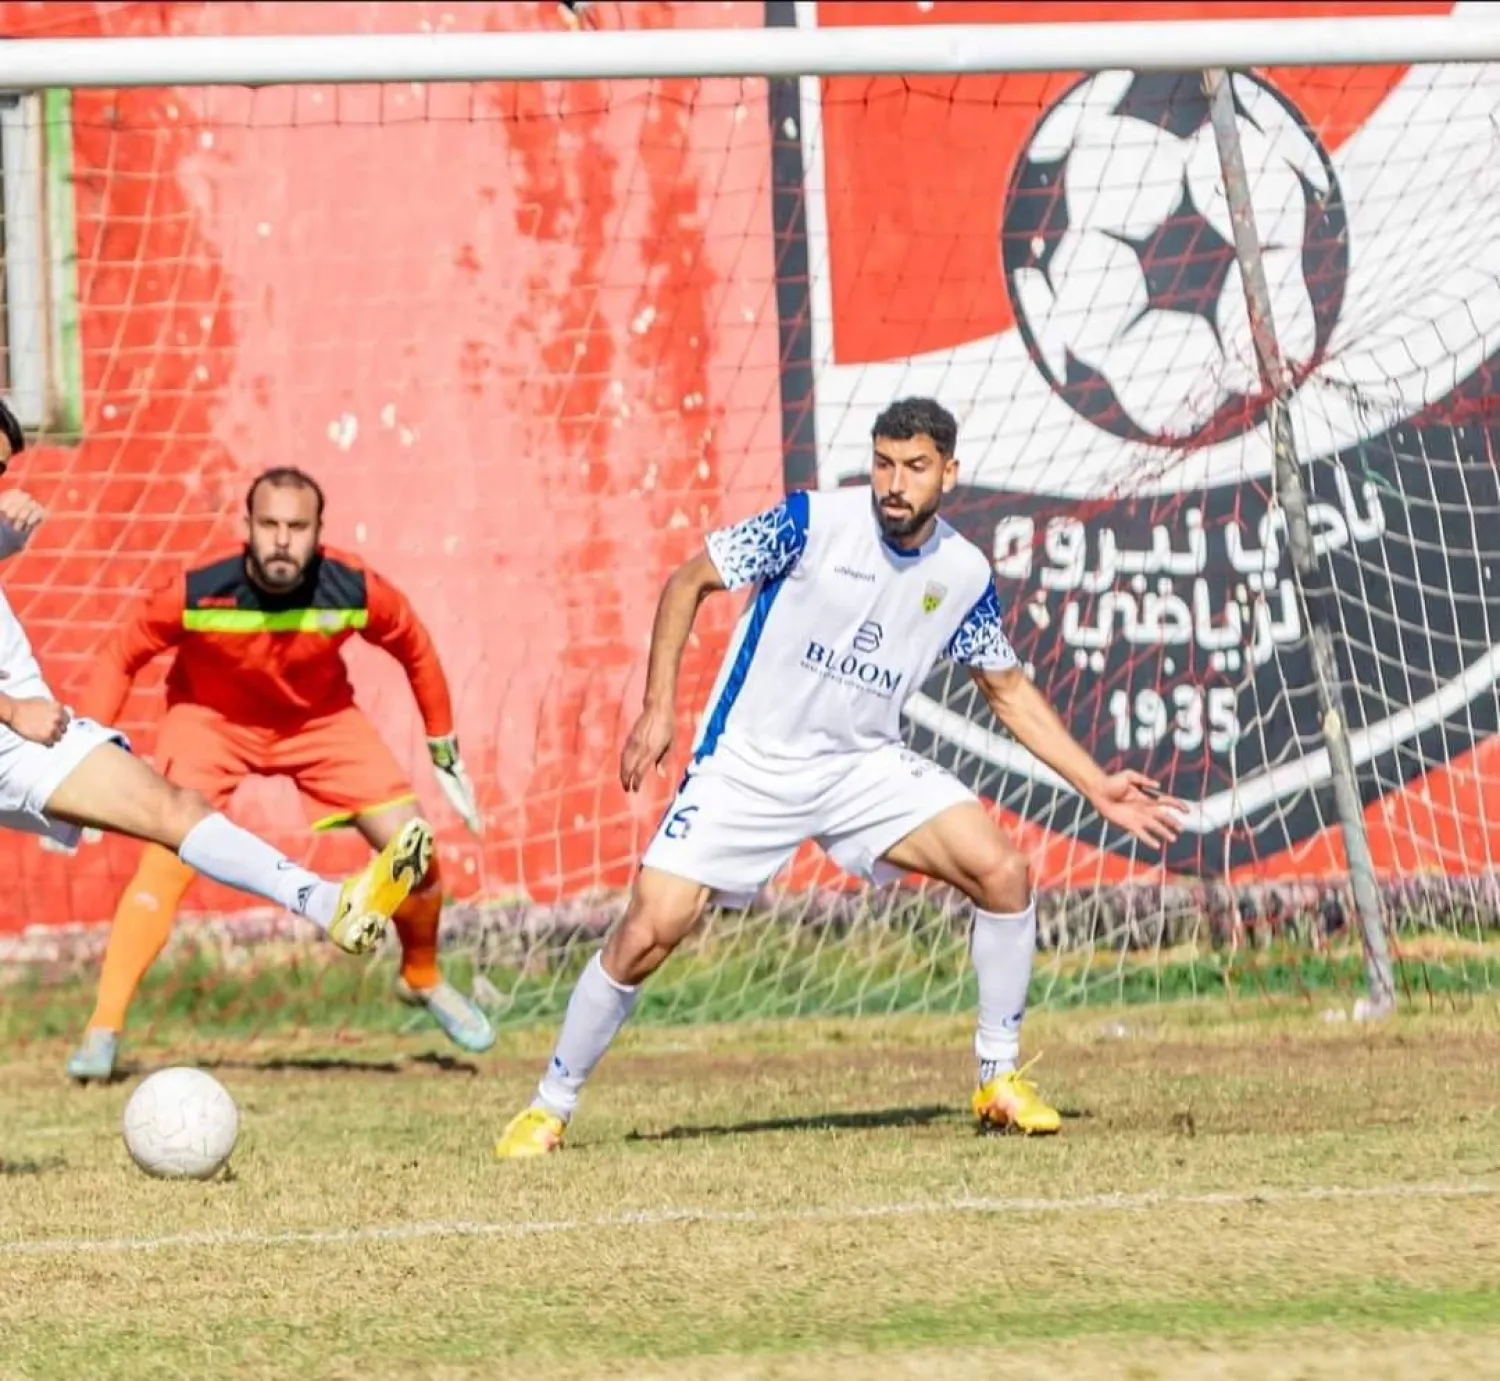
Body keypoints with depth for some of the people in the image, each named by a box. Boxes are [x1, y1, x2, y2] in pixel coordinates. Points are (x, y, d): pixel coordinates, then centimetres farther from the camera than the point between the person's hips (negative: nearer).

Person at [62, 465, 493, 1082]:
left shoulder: (355, 590, -27)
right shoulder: (197, 593, -32)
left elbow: (414, 649, -6)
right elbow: (120, 656, -17)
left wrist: (446, 755, 2)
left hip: (320, 719, 2)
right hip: (211, 719, -2)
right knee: (165, 863, -22)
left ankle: (422, 979, 26)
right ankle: (103, 1030, -16)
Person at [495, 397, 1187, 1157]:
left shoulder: (965, 575, -2)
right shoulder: (814, 522, -14)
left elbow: (1009, 690, 12)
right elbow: (688, 582, -6)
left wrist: (1096, 786, 8)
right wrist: (658, 708, -12)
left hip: (865, 766, 3)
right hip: (747, 766, -3)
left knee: (1003, 873, -13)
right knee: (648, 931, -14)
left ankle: (999, 1079, 4)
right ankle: (548, 1107, 5)